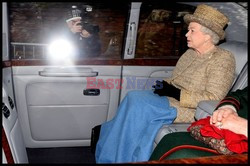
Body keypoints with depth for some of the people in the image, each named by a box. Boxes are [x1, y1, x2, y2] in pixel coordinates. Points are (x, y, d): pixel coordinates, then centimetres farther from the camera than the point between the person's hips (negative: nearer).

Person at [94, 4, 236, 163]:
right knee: (134, 97, -18)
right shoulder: (190, 53, 15)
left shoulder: (223, 58, -9)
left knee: (138, 103, -25)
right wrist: (164, 86, -3)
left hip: (189, 109, -7)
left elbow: (213, 98, -17)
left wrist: (175, 93, -20)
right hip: (170, 98, 8)